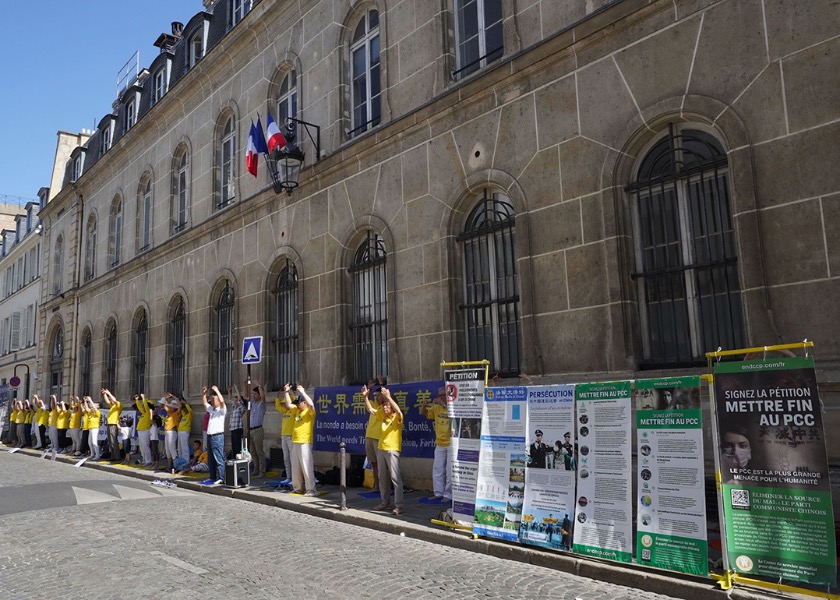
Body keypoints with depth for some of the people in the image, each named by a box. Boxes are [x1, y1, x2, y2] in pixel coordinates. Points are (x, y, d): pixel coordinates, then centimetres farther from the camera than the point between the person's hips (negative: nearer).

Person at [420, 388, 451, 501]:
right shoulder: (436, 407, 8)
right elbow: (424, 413, 10)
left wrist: (443, 404, -31)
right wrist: (423, 405, -11)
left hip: (451, 444, -6)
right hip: (439, 444, 6)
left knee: (450, 471, -1)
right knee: (437, 470, 11)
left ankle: (448, 495, 6)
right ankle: (438, 493, 20)